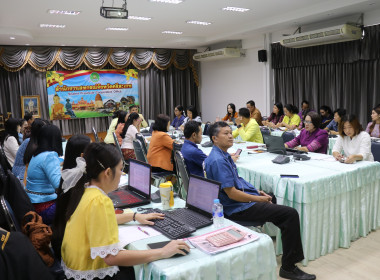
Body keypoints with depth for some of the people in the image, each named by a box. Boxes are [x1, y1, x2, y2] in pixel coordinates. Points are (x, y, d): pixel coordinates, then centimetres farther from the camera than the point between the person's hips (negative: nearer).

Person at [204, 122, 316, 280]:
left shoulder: (223, 155, 10)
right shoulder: (218, 160, -22)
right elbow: (232, 193, -24)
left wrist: (257, 191, 11)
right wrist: (259, 199, -14)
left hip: (242, 201, 11)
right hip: (237, 208, -11)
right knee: (291, 214, -14)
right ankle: (288, 267, -4)